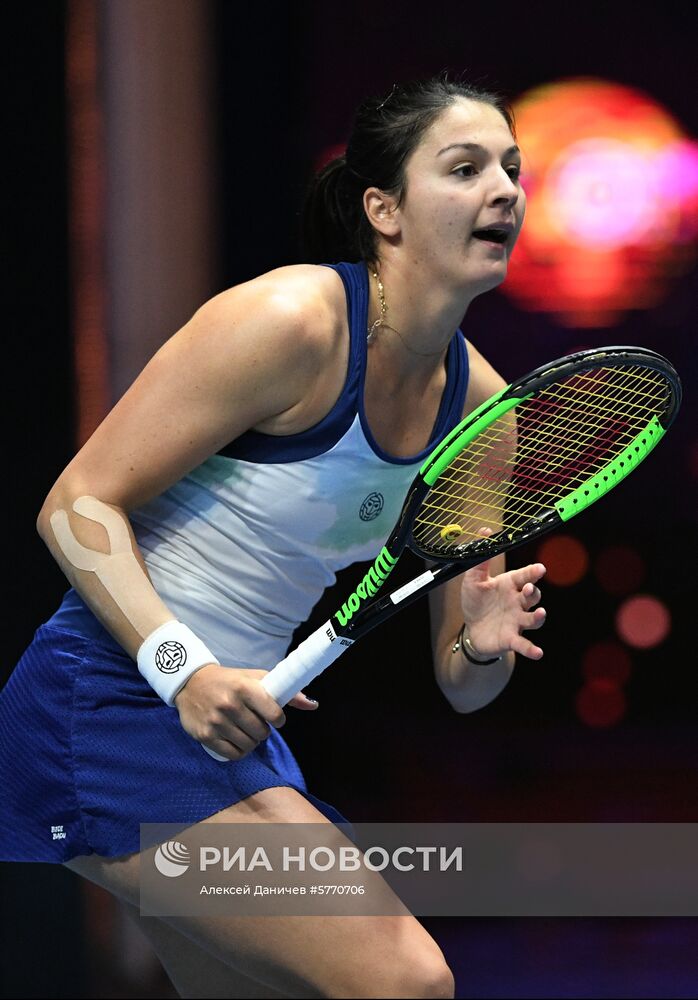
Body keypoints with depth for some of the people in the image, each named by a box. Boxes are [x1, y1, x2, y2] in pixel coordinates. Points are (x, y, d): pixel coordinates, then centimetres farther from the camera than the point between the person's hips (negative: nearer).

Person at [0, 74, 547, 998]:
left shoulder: (477, 401, 5)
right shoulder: (291, 321, -17)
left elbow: (459, 688, 10)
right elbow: (77, 506, -16)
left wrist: (482, 649, -14)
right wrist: (183, 669, -29)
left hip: (230, 720, 9)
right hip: (111, 700, -9)